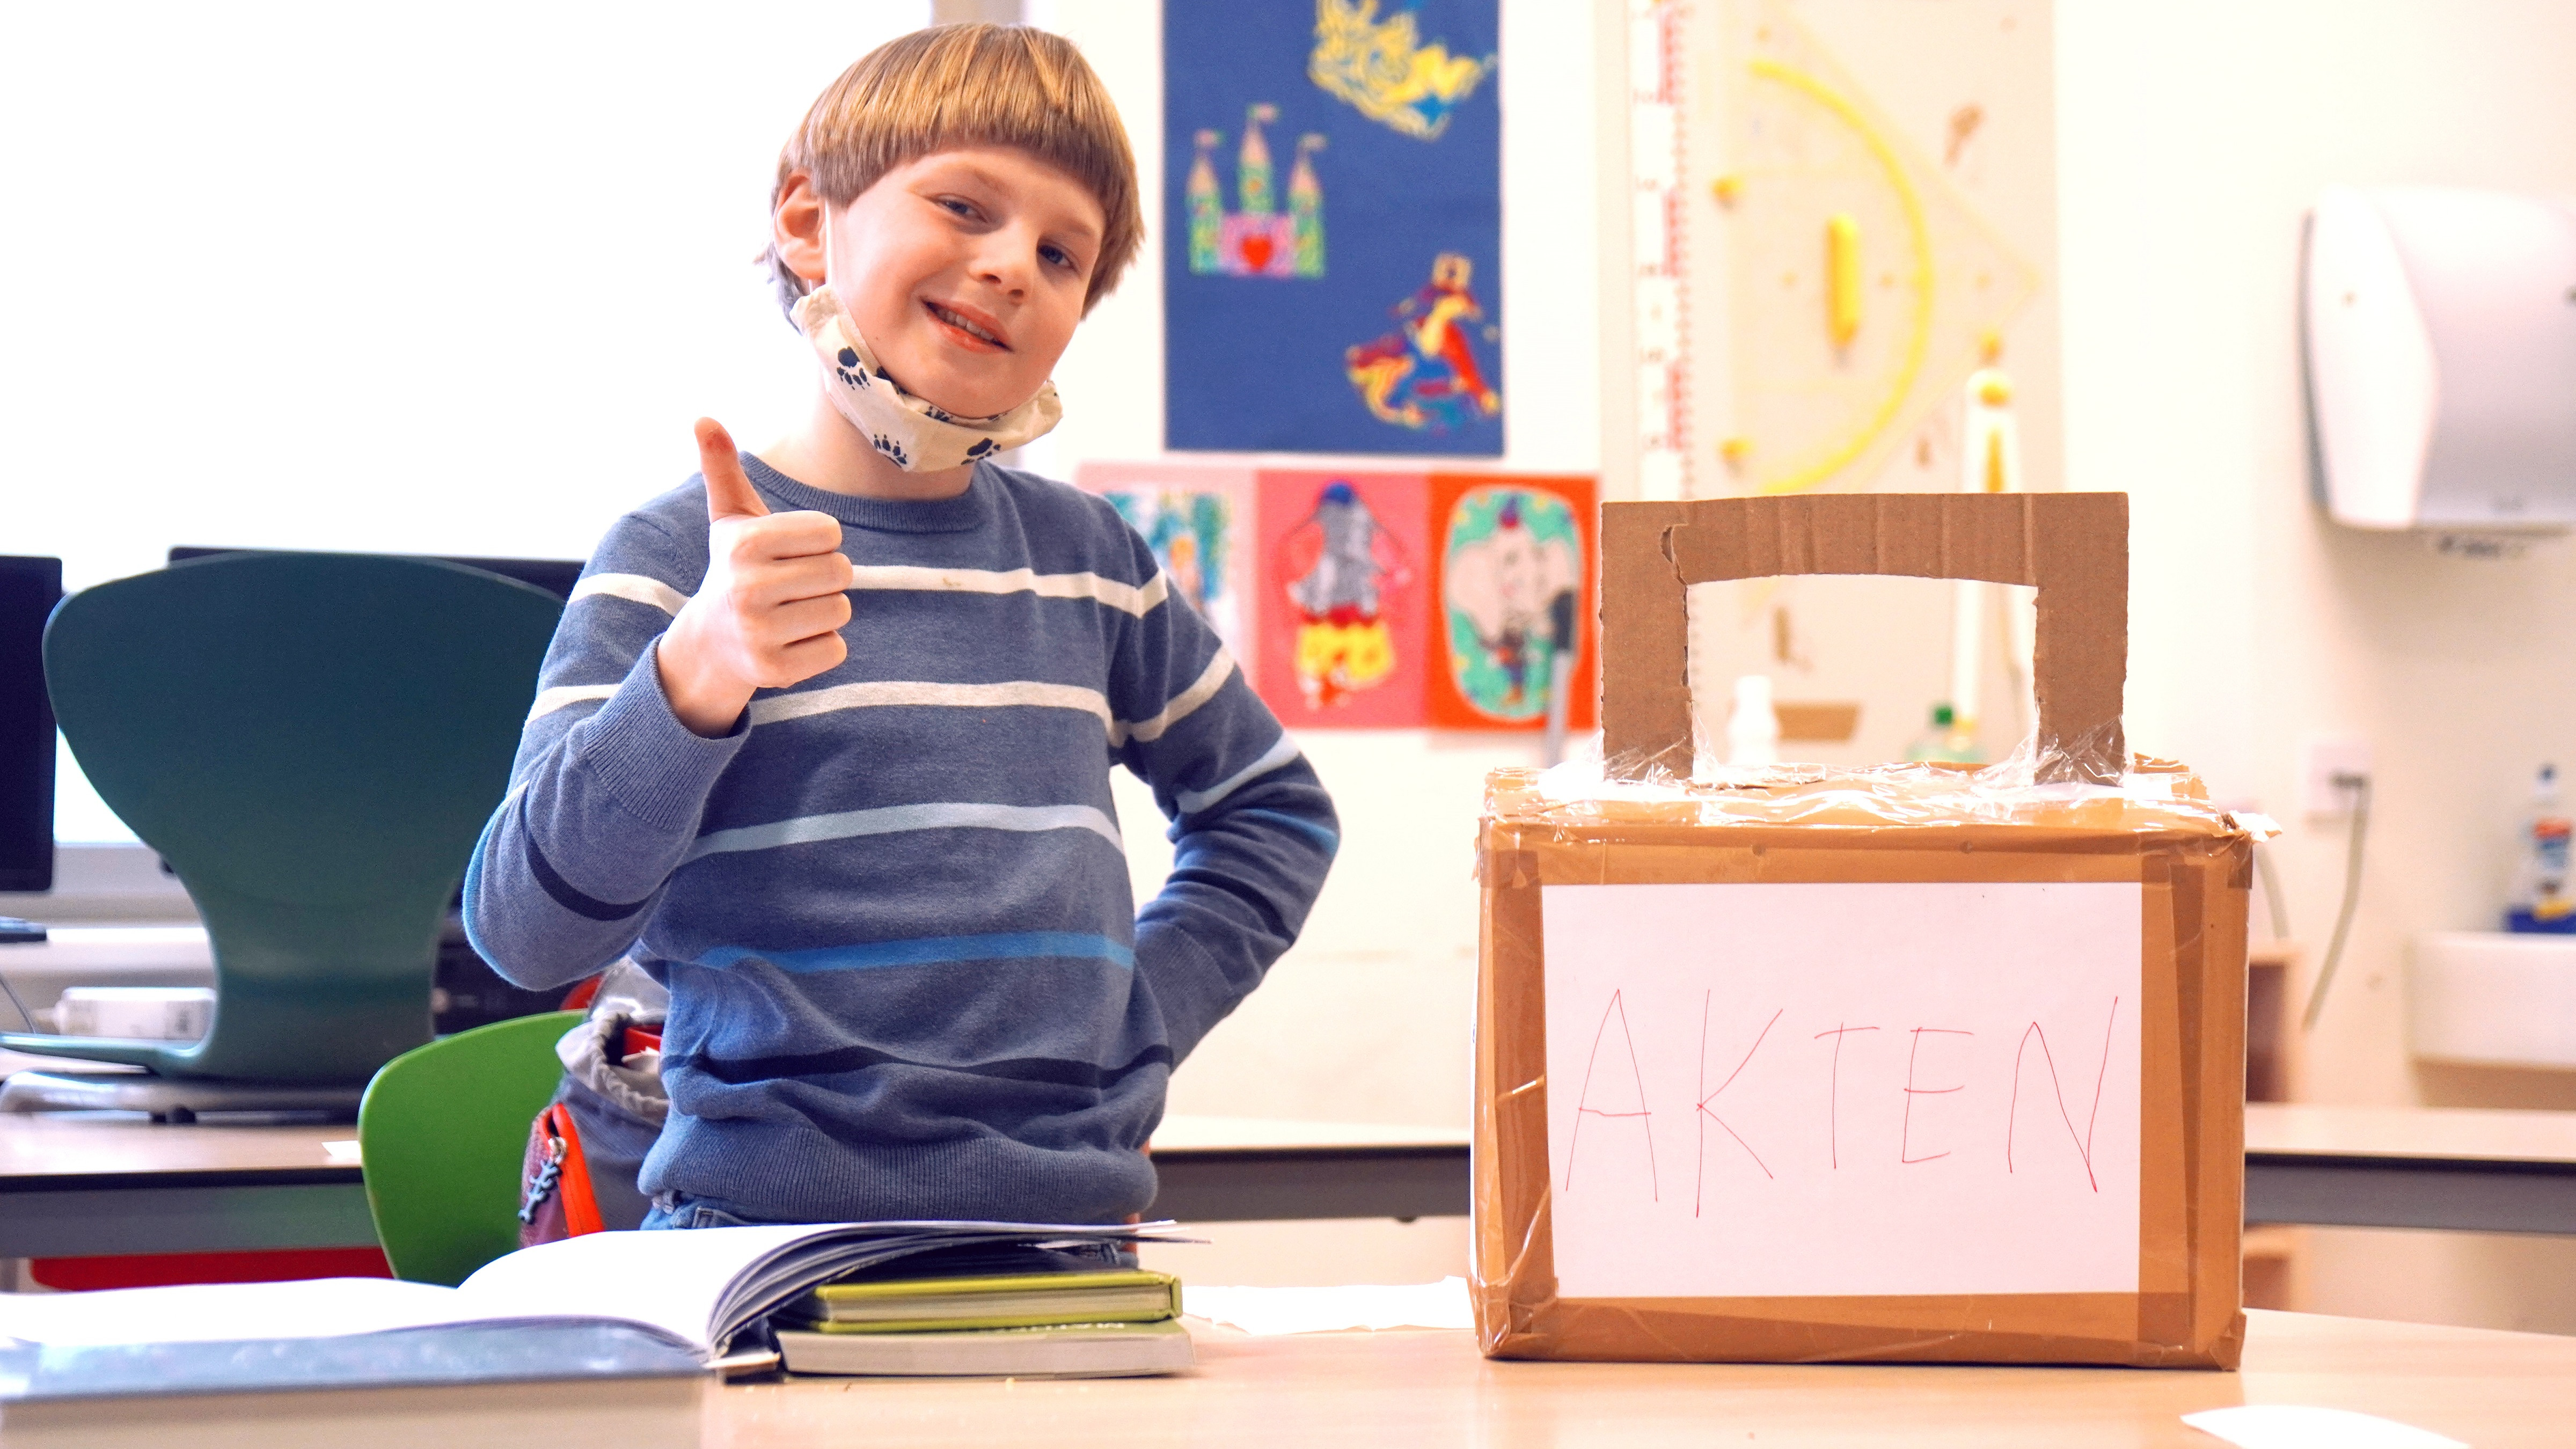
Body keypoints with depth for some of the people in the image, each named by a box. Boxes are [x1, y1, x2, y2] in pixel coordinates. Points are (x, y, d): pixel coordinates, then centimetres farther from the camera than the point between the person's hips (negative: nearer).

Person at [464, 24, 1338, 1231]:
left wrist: (1140, 1023, 12)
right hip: (768, 1230, -4)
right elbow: (525, 931, -10)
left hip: (1070, 1223, 4)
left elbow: (1271, 806, 28)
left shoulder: (1086, 559, 13)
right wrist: (693, 683, -25)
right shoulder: (677, 557, -1)